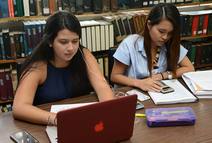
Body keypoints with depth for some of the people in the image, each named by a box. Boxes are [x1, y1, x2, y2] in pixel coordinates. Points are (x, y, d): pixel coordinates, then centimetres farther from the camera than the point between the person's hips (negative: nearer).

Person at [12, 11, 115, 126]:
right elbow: (19, 108, -26)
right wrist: (57, 119, -40)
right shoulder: (38, 66, -15)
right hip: (46, 127, -2)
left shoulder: (84, 56, -6)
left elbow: (102, 87, -14)